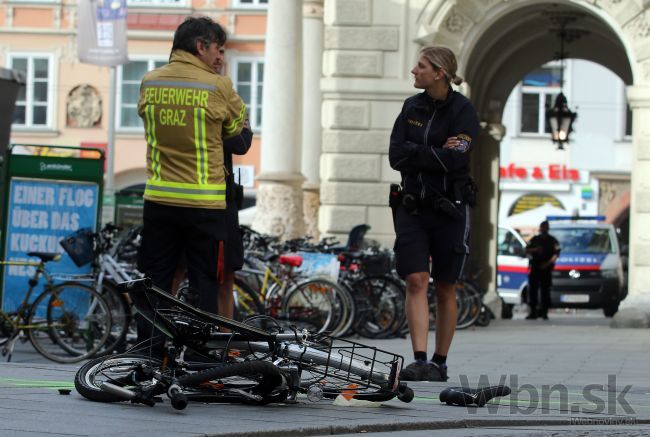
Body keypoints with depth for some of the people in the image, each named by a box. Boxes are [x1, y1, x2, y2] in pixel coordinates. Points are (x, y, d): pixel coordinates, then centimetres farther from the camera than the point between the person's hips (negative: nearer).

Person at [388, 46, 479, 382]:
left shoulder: (463, 110, -7)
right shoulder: (412, 107, 7)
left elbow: (454, 160, -20)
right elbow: (395, 156, -3)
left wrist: (415, 153, -12)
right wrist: (436, 154, -11)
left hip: (449, 209, -3)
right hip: (412, 206, 3)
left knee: (445, 289, 5)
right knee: (416, 281, -10)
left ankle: (440, 363, 15)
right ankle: (420, 361, -16)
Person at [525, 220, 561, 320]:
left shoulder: (552, 240, 4)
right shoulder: (534, 239, 14)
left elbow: (556, 254, -4)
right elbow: (527, 250, 12)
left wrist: (548, 263, -17)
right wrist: (535, 249, -9)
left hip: (546, 269, -2)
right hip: (535, 268, 2)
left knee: (545, 291, -3)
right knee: (532, 290, -2)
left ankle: (544, 312, 1)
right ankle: (532, 312, 1)